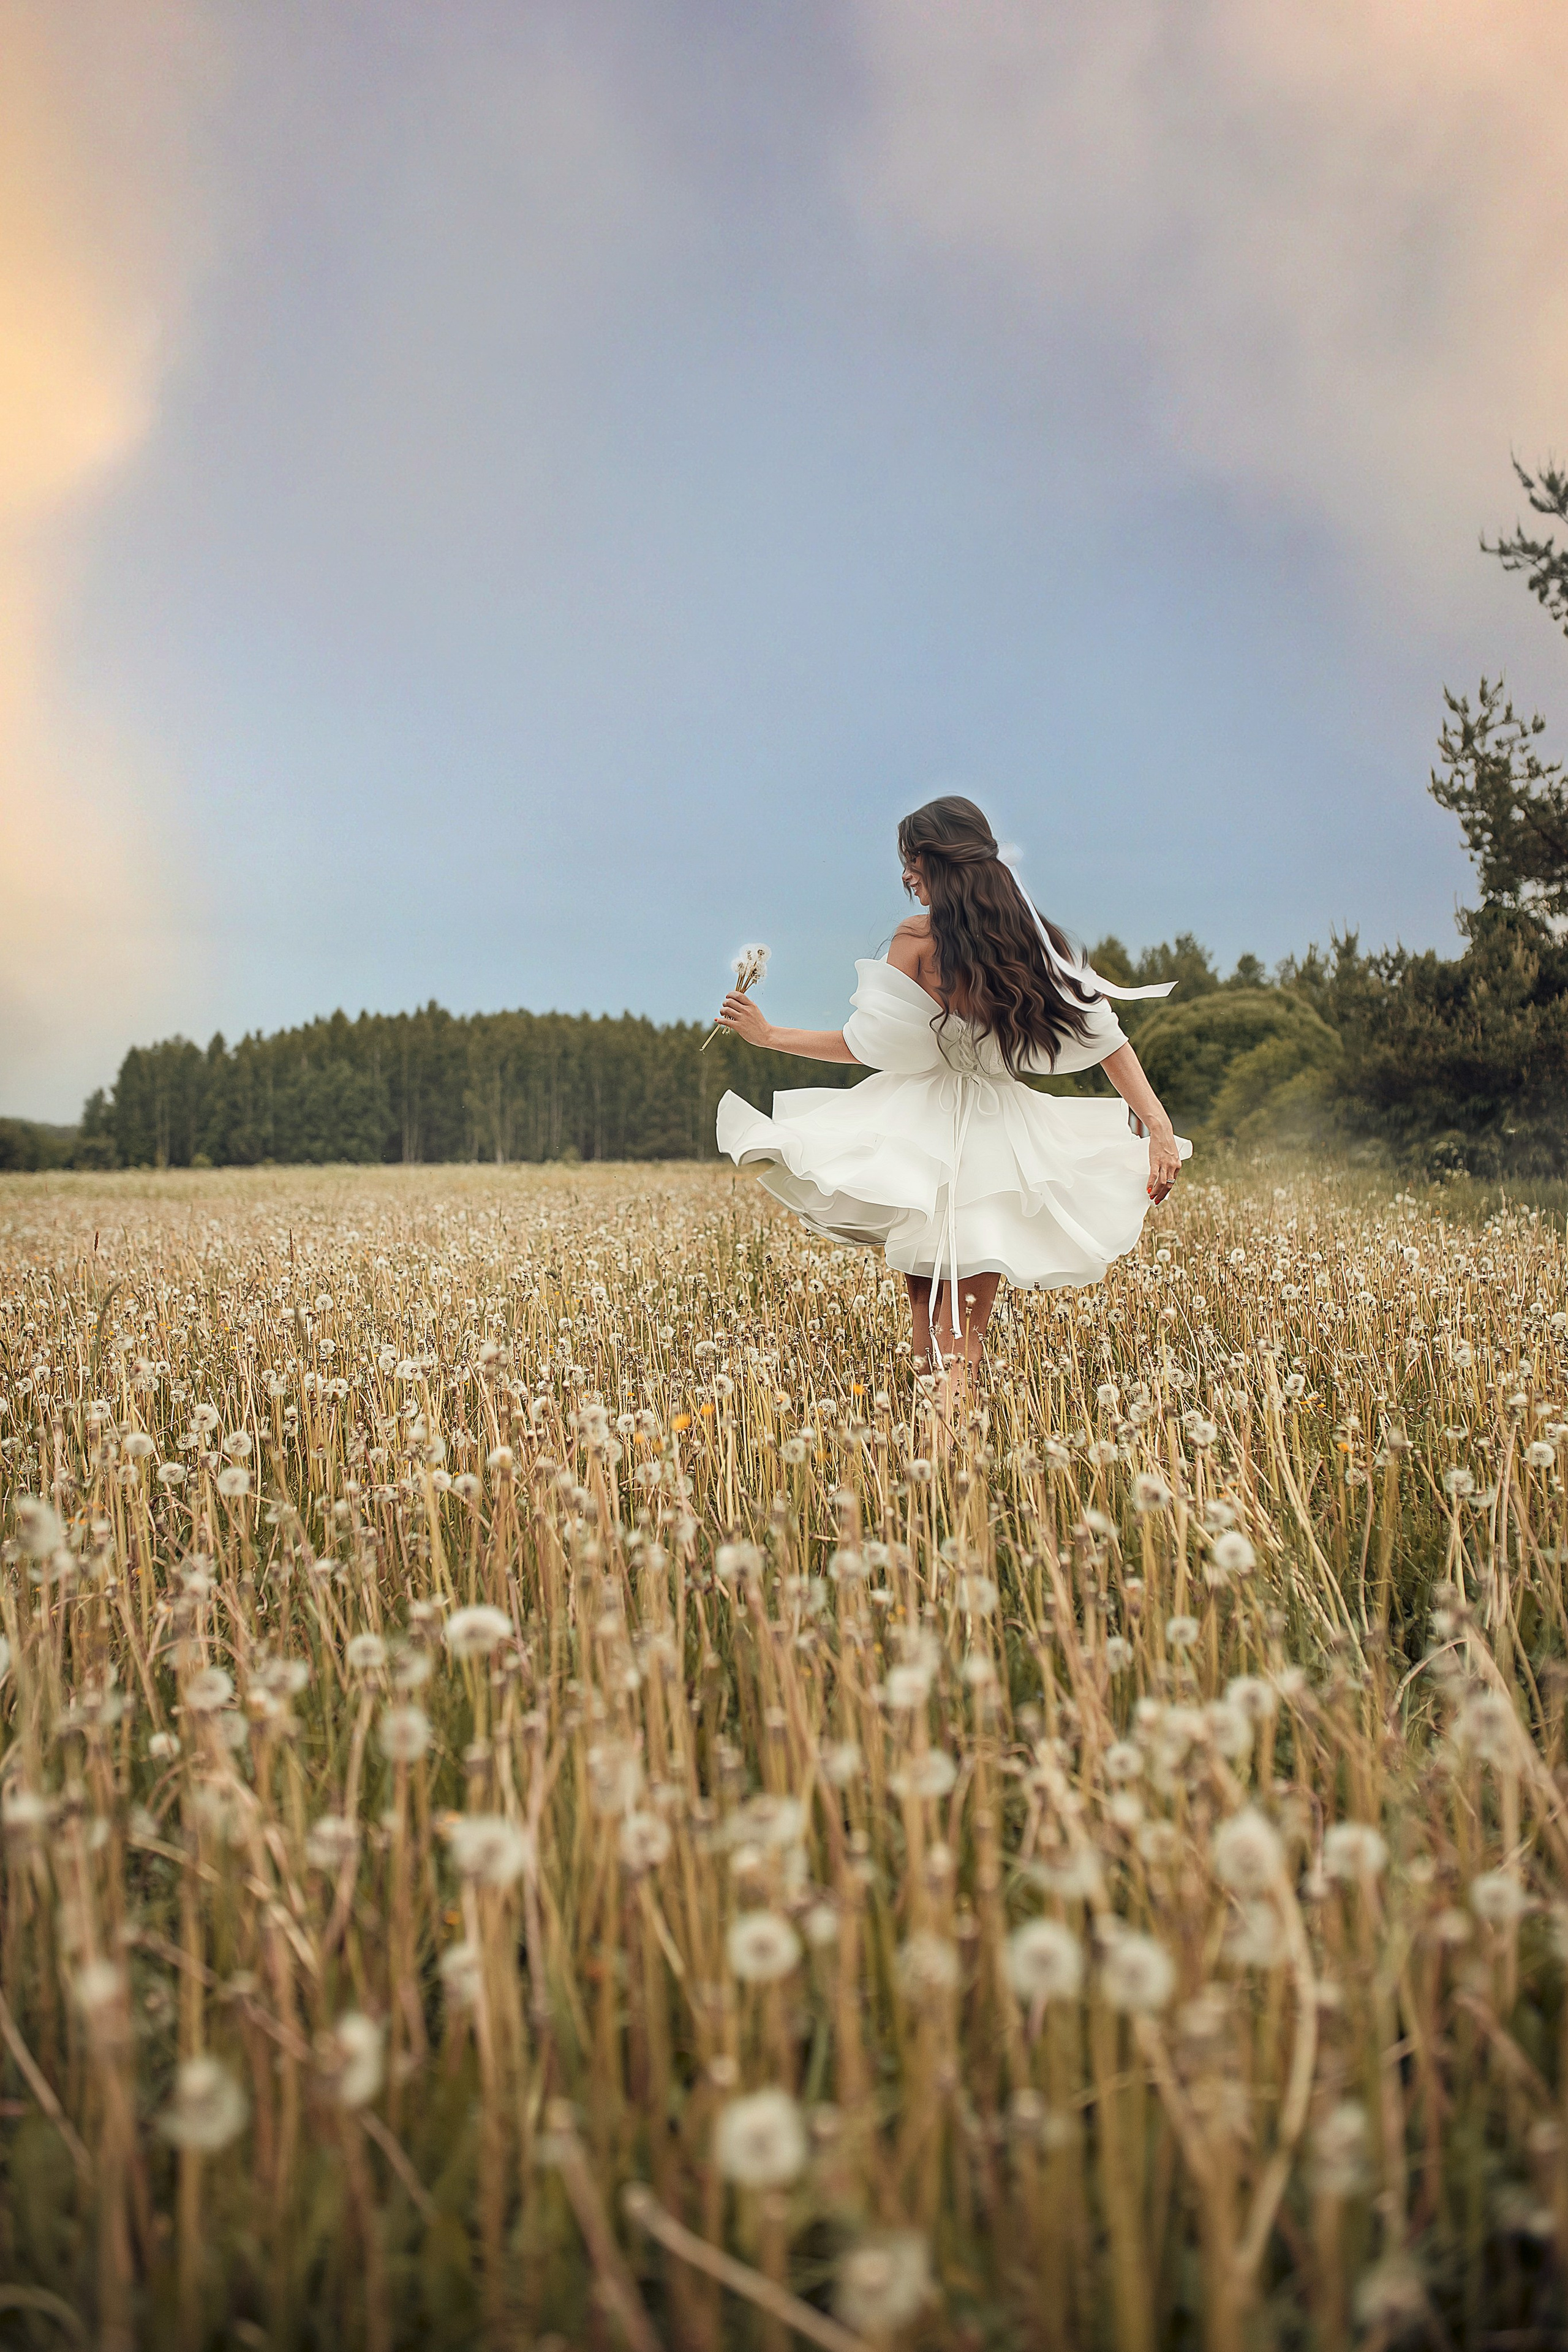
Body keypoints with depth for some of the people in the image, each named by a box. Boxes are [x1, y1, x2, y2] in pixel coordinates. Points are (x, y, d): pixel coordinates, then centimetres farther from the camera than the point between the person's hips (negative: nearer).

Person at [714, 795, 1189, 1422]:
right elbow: (1107, 1039, 2)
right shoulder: (1039, 943, 3)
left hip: (924, 1127, -3)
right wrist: (1159, 1124, 5)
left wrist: (768, 1034, 6)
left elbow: (867, 1045, -5)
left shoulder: (917, 939, -8)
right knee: (965, 1337, 7)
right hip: (1004, 1130, 3)